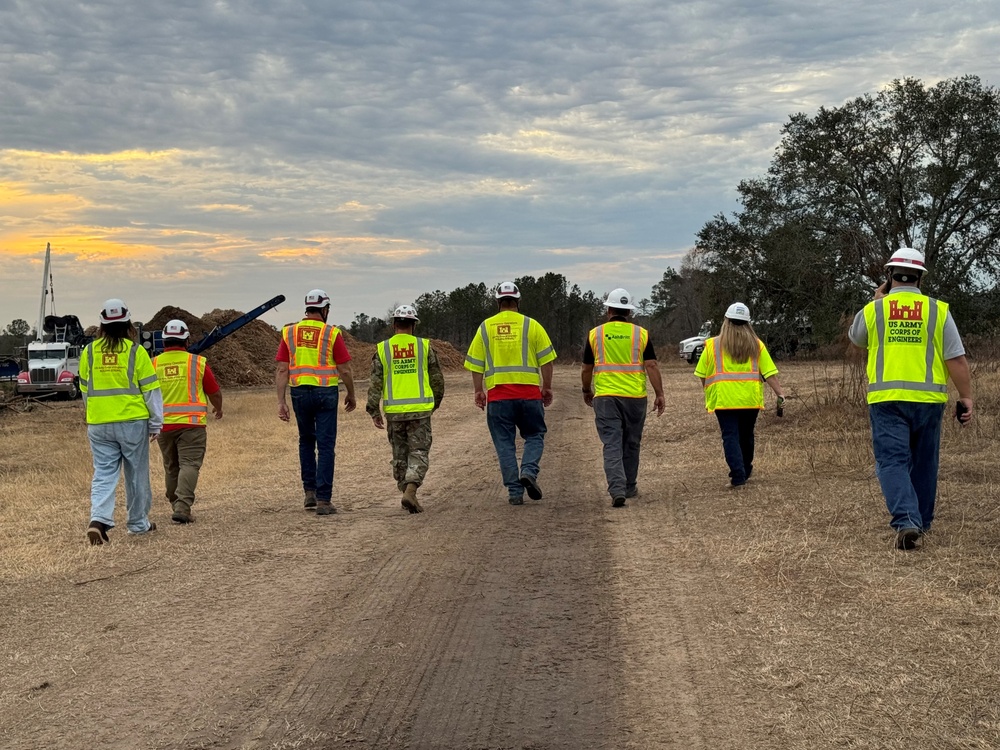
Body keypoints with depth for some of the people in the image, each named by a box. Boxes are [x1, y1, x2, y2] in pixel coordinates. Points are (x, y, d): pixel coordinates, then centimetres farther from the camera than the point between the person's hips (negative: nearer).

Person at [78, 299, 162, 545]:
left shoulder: (89, 351, 3)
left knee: (103, 473, 5)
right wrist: (156, 423, 5)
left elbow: (85, 389, 14)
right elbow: (151, 390, -4)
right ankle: (138, 523, 21)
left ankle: (98, 519, -15)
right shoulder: (136, 352, -7)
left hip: (98, 423, 2)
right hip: (132, 422, -2)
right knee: (136, 474, 11)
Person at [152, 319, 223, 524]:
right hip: (191, 423, -3)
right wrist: (218, 408, 26)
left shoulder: (153, 364, 3)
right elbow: (215, 392, 5)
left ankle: (176, 506, 25)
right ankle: (182, 507, -21)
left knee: (171, 468, 16)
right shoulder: (198, 362, -2)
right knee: (189, 464, -6)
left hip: (163, 425, 3)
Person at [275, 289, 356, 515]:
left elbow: (282, 370, -2)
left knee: (306, 441, 21)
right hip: (326, 393, -3)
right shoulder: (332, 333, -5)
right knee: (326, 446, 0)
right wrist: (351, 395, 10)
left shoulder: (289, 333, 3)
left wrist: (281, 401, -1)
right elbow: (345, 370, -5)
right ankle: (323, 500, -3)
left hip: (300, 393, 3)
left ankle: (310, 492, 20)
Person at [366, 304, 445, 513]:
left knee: (399, 454, 15)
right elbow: (437, 378, 7)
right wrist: (436, 402, 23)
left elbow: (375, 382, -1)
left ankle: (406, 492, 20)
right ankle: (410, 490, -17)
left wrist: (373, 411, 4)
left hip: (394, 410, 2)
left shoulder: (382, 349, 2)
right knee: (419, 453, 1)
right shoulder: (424, 346, 1)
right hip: (420, 409, -2)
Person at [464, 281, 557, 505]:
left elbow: (476, 364, 5)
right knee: (534, 435, 13)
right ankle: (529, 471, -12)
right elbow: (546, 359, 0)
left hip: (498, 394, 1)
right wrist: (547, 387, 7)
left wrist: (478, 391, 11)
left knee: (504, 443, 6)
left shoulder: (485, 327, 7)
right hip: (529, 391, -1)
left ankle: (514, 491, 3)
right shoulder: (531, 325, 2)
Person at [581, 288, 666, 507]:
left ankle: (617, 489, -17)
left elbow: (587, 369, 8)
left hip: (605, 396, -1)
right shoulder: (641, 334, 2)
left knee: (612, 444, -3)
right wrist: (659, 395, -1)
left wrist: (587, 391, 24)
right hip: (635, 396, 1)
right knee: (631, 444, 15)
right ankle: (629, 487, 26)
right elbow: (652, 366, -5)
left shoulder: (595, 334, 2)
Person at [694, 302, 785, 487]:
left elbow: (702, 375, 4)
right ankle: (745, 470, 35)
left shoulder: (713, 345, 0)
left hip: (724, 399, -2)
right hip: (750, 399, 3)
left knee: (730, 436, -1)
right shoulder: (756, 345, 4)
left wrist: (709, 391, 19)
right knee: (746, 435, 19)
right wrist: (779, 393, 3)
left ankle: (738, 474, -12)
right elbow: (769, 373, -1)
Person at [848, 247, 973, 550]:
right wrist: (966, 397, 4)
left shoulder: (873, 310, 2)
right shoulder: (938, 310, 0)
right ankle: (921, 522, 27)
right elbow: (957, 359, -3)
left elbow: (855, 338, 24)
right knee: (923, 463, 15)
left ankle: (906, 521, -23)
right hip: (928, 399, 1)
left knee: (892, 461, -4)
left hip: (887, 399, -1)